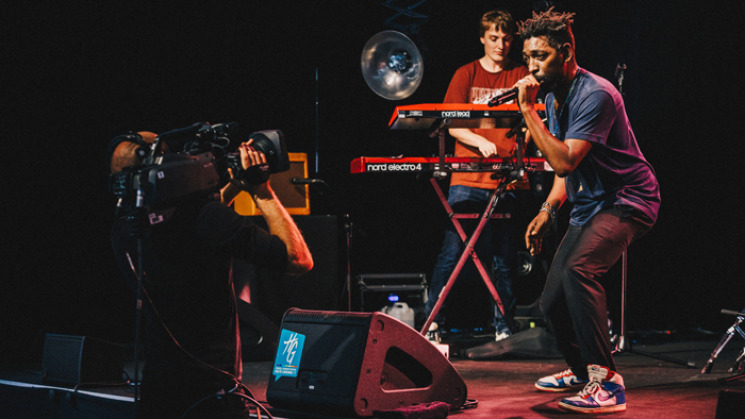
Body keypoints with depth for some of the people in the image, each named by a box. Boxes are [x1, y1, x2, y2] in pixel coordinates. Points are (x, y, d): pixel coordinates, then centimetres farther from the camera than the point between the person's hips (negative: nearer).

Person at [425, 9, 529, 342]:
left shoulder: (522, 76, 12)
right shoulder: (466, 75, 9)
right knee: (452, 252, -6)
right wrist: (480, 141, -16)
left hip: (509, 180, 1)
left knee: (506, 258, 3)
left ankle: (503, 327, 12)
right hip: (468, 180, -1)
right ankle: (433, 322, 1)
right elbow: (452, 124, 1)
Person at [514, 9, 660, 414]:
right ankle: (581, 370, 37)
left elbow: (565, 161, -29)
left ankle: (606, 382, -30)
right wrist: (547, 210, 6)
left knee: (579, 270, -34)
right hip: (587, 207, 9)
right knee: (552, 302, 9)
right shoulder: (553, 98, 9)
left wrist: (528, 110, -26)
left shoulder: (596, 95, -21)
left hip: (627, 201, -9)